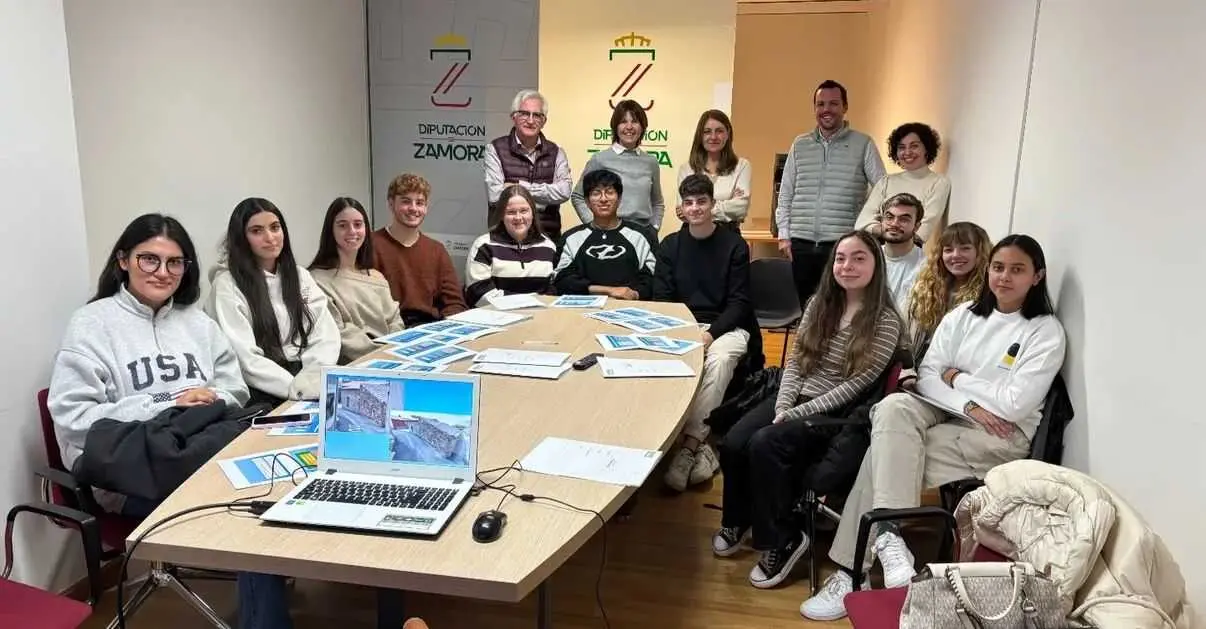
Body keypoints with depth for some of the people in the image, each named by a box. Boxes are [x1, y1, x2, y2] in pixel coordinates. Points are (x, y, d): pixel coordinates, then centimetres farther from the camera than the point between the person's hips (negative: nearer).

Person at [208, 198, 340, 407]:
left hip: (308, 381, 5)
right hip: (264, 392, -5)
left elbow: (326, 333, 6)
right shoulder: (227, 284, -2)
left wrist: (316, 376, -13)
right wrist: (295, 387, -22)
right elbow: (244, 357, -11)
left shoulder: (300, 275, 15)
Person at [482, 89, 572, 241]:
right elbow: (494, 195, -11)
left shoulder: (556, 153, 10)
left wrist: (521, 187, -13)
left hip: (547, 237, 2)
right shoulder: (495, 149, 2)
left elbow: (564, 191, -7)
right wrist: (547, 197, -8)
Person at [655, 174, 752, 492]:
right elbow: (661, 299, 7)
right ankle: (699, 446, -26)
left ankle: (689, 443, -35)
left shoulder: (734, 245, 2)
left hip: (725, 326, -2)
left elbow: (740, 302, -2)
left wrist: (711, 333, -17)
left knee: (719, 362, -36)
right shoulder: (670, 246, 11)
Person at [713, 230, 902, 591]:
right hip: (793, 398, 6)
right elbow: (794, 359, 8)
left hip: (836, 415, -5)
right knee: (733, 444, -18)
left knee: (765, 445, -30)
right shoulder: (819, 303, 9)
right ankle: (737, 521, 9)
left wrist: (795, 414, -19)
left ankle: (781, 541, -10)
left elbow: (855, 386, -15)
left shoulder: (886, 322, -9)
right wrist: (782, 406, -9)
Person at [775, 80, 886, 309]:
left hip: (842, 244, -3)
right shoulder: (799, 145, 13)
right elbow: (785, 193, 15)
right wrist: (784, 234, 7)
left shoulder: (863, 145, 4)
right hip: (801, 244, 3)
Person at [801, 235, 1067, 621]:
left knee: (886, 451, -26)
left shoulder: (1047, 332, -4)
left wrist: (957, 378, -5)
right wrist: (970, 406, -14)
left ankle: (851, 573, -21)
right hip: (948, 417, 5)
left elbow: (1015, 404, -15)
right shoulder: (964, 315, 10)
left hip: (1002, 438, -5)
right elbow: (927, 376, 2)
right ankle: (888, 537, -34)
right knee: (894, 408, -30)